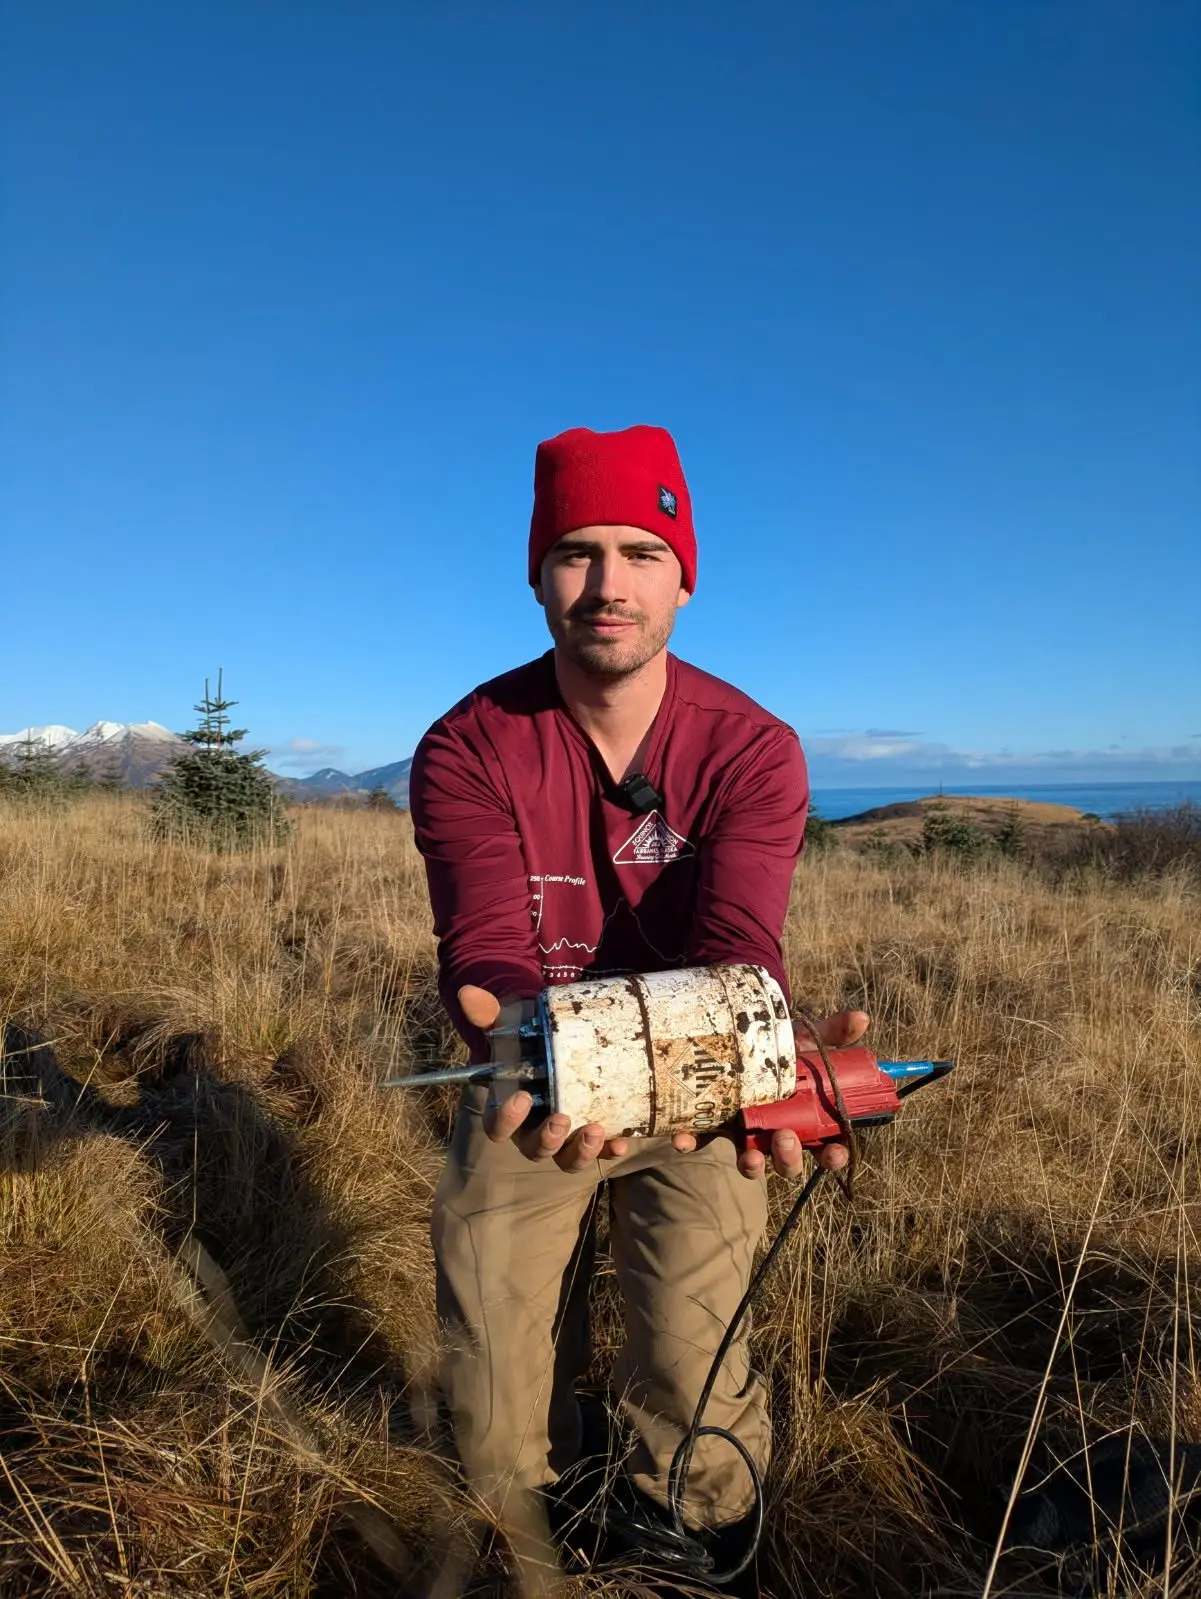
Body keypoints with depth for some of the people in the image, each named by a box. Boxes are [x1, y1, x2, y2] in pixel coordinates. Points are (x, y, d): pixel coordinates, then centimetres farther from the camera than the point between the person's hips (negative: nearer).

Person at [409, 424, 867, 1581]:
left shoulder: (753, 750, -16)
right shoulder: (468, 749, -16)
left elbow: (735, 946, -27)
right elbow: (489, 947, -27)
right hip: (532, 1093, 1)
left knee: (698, 1424, 0)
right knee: (497, 1440, 10)